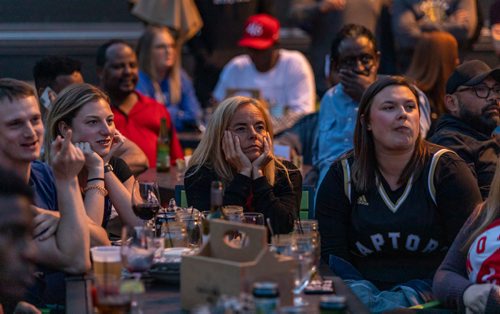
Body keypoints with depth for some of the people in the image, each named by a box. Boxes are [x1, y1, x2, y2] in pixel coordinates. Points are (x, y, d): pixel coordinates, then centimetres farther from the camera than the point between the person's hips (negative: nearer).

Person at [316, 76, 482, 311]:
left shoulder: (446, 169, 2)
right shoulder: (342, 175, 8)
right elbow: (330, 252, 4)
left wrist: (417, 291, -18)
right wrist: (361, 289, -16)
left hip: (427, 289, -1)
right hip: (363, 282, 1)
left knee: (393, 305, -30)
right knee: (360, 298, -29)